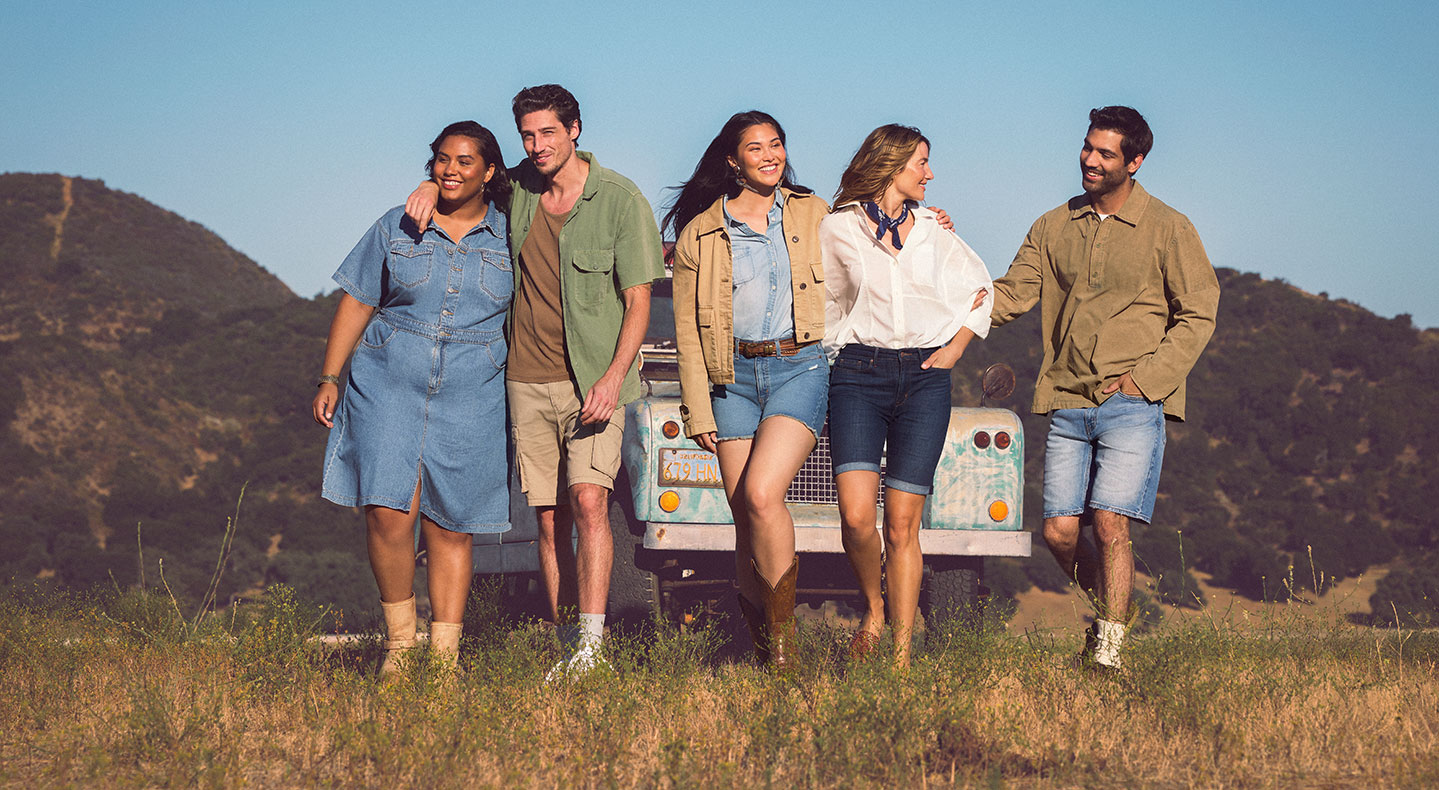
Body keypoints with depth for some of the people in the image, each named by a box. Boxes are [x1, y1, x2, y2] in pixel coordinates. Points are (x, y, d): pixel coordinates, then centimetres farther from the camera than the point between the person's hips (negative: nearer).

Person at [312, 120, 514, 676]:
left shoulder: (509, 238, 7)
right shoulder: (396, 228, 7)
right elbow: (357, 303, 9)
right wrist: (329, 378, 3)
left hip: (469, 400, 0)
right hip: (389, 386, 0)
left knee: (449, 529, 2)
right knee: (389, 512, -14)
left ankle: (444, 654, 9)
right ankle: (398, 637, 4)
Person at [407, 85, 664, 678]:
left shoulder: (620, 199, -6)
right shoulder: (515, 189, 7)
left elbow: (638, 301, -6)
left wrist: (613, 377, -18)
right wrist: (432, 186, 2)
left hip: (595, 379, -4)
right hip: (528, 380, 4)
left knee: (588, 500, -19)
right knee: (550, 518, 4)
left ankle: (591, 643, -23)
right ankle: (566, 648, 9)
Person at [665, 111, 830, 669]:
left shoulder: (814, 215, 9)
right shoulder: (700, 233, 6)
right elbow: (688, 329, 6)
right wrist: (698, 409, -1)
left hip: (799, 369, -2)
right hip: (733, 376, 2)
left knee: (761, 494, -20)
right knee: (745, 516, 0)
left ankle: (783, 635, -9)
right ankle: (760, 643, 12)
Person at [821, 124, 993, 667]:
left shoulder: (933, 231, 13)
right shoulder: (838, 229, 5)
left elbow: (979, 289, 22)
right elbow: (817, 302, 16)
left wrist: (955, 348, 11)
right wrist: (837, 349, 7)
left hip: (924, 378, 2)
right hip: (859, 374, -2)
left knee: (902, 523, -4)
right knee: (857, 515, -18)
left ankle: (901, 653, 0)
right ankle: (873, 609, 10)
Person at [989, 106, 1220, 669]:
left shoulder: (1168, 230, 1)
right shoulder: (1053, 227, 13)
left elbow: (1197, 315, 0)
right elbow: (1011, 296, 10)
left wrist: (1144, 379, -10)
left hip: (1134, 406, -4)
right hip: (1067, 405, 4)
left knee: (1110, 525, -14)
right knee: (1059, 532, 0)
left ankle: (1109, 647, -6)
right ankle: (1110, 604, 27)